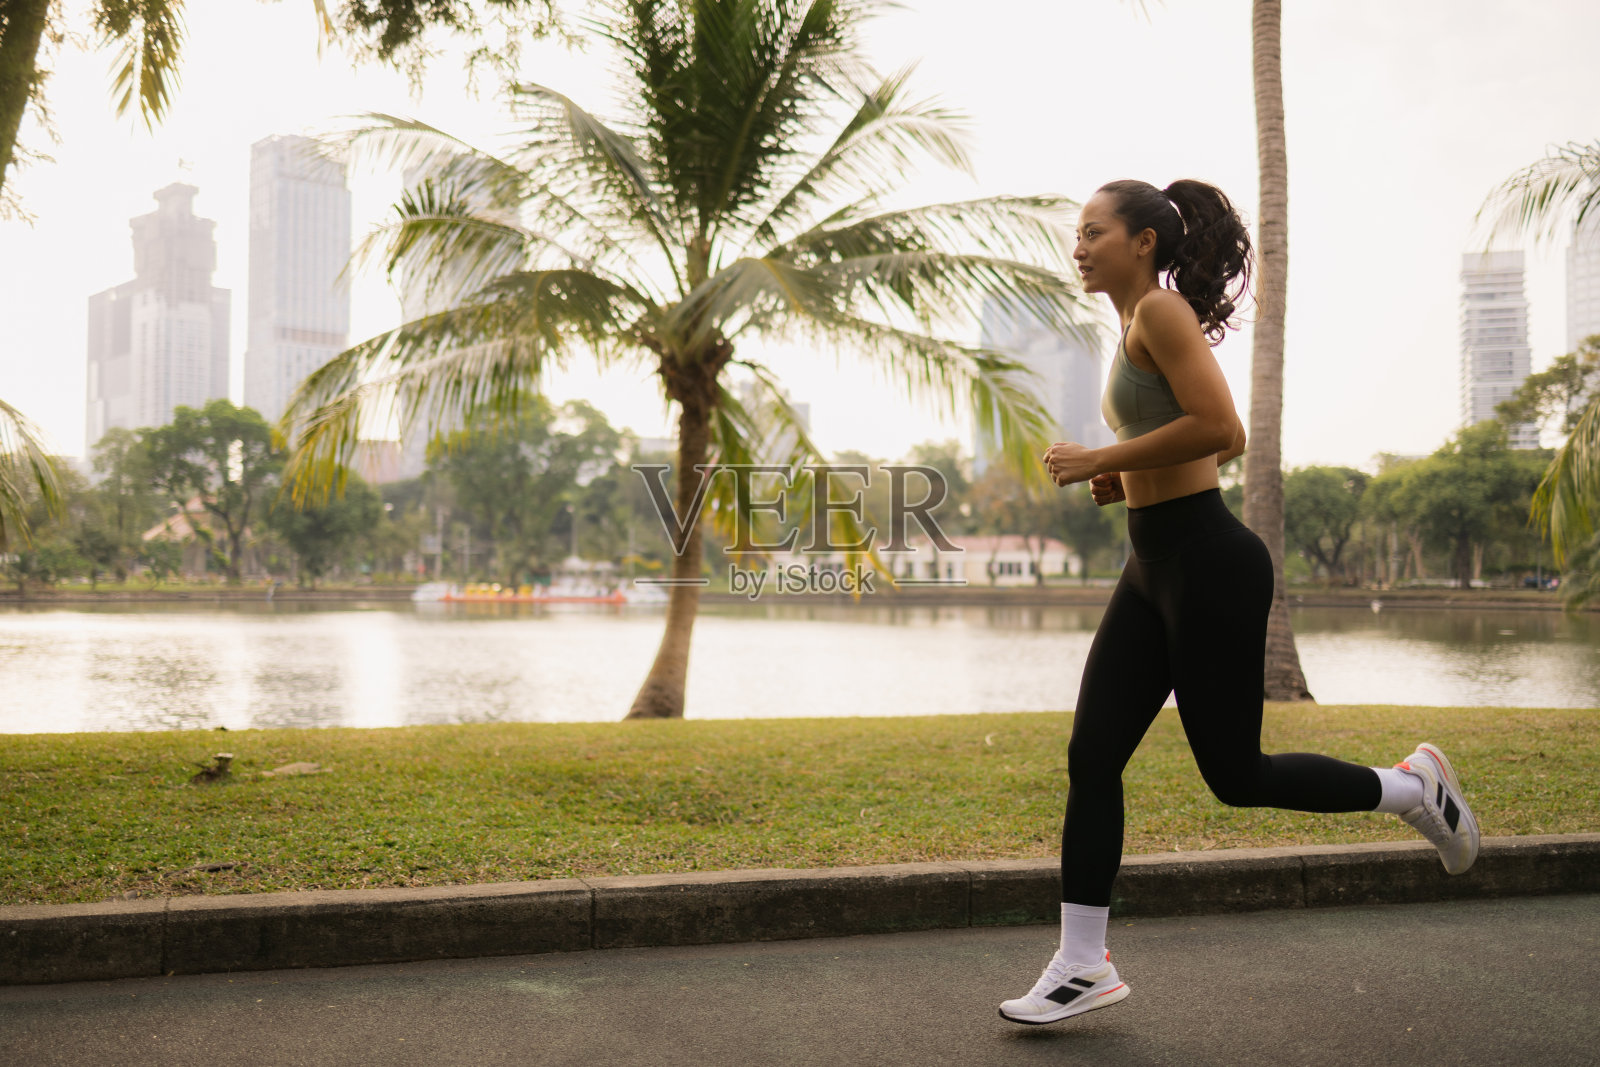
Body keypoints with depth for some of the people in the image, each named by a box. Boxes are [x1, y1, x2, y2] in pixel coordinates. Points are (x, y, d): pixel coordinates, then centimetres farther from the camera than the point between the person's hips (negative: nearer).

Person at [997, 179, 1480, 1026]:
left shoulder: (1161, 310, -11)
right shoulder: (1139, 327, 16)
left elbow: (1216, 426, -24)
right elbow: (1228, 443, 22)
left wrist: (1100, 459, -18)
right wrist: (1122, 477, 11)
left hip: (1209, 565, -10)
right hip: (1154, 569, 10)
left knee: (1234, 774, 2)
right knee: (1090, 758, 4)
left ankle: (1412, 787, 24)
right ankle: (1082, 964, 10)